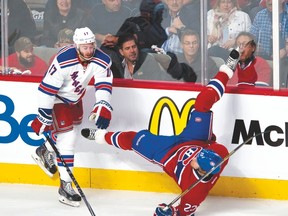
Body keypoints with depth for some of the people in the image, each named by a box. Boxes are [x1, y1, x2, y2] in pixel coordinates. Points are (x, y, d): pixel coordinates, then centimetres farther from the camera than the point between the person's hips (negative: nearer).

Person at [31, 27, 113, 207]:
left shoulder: (102, 61, -20)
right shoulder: (64, 61, -35)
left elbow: (104, 85, -18)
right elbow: (47, 88, -29)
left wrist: (103, 108, -36)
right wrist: (43, 117, -26)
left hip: (75, 98, 7)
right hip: (57, 98, -7)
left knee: (72, 128, 25)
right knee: (67, 137, -15)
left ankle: (44, 152, 54)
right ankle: (65, 186, -10)